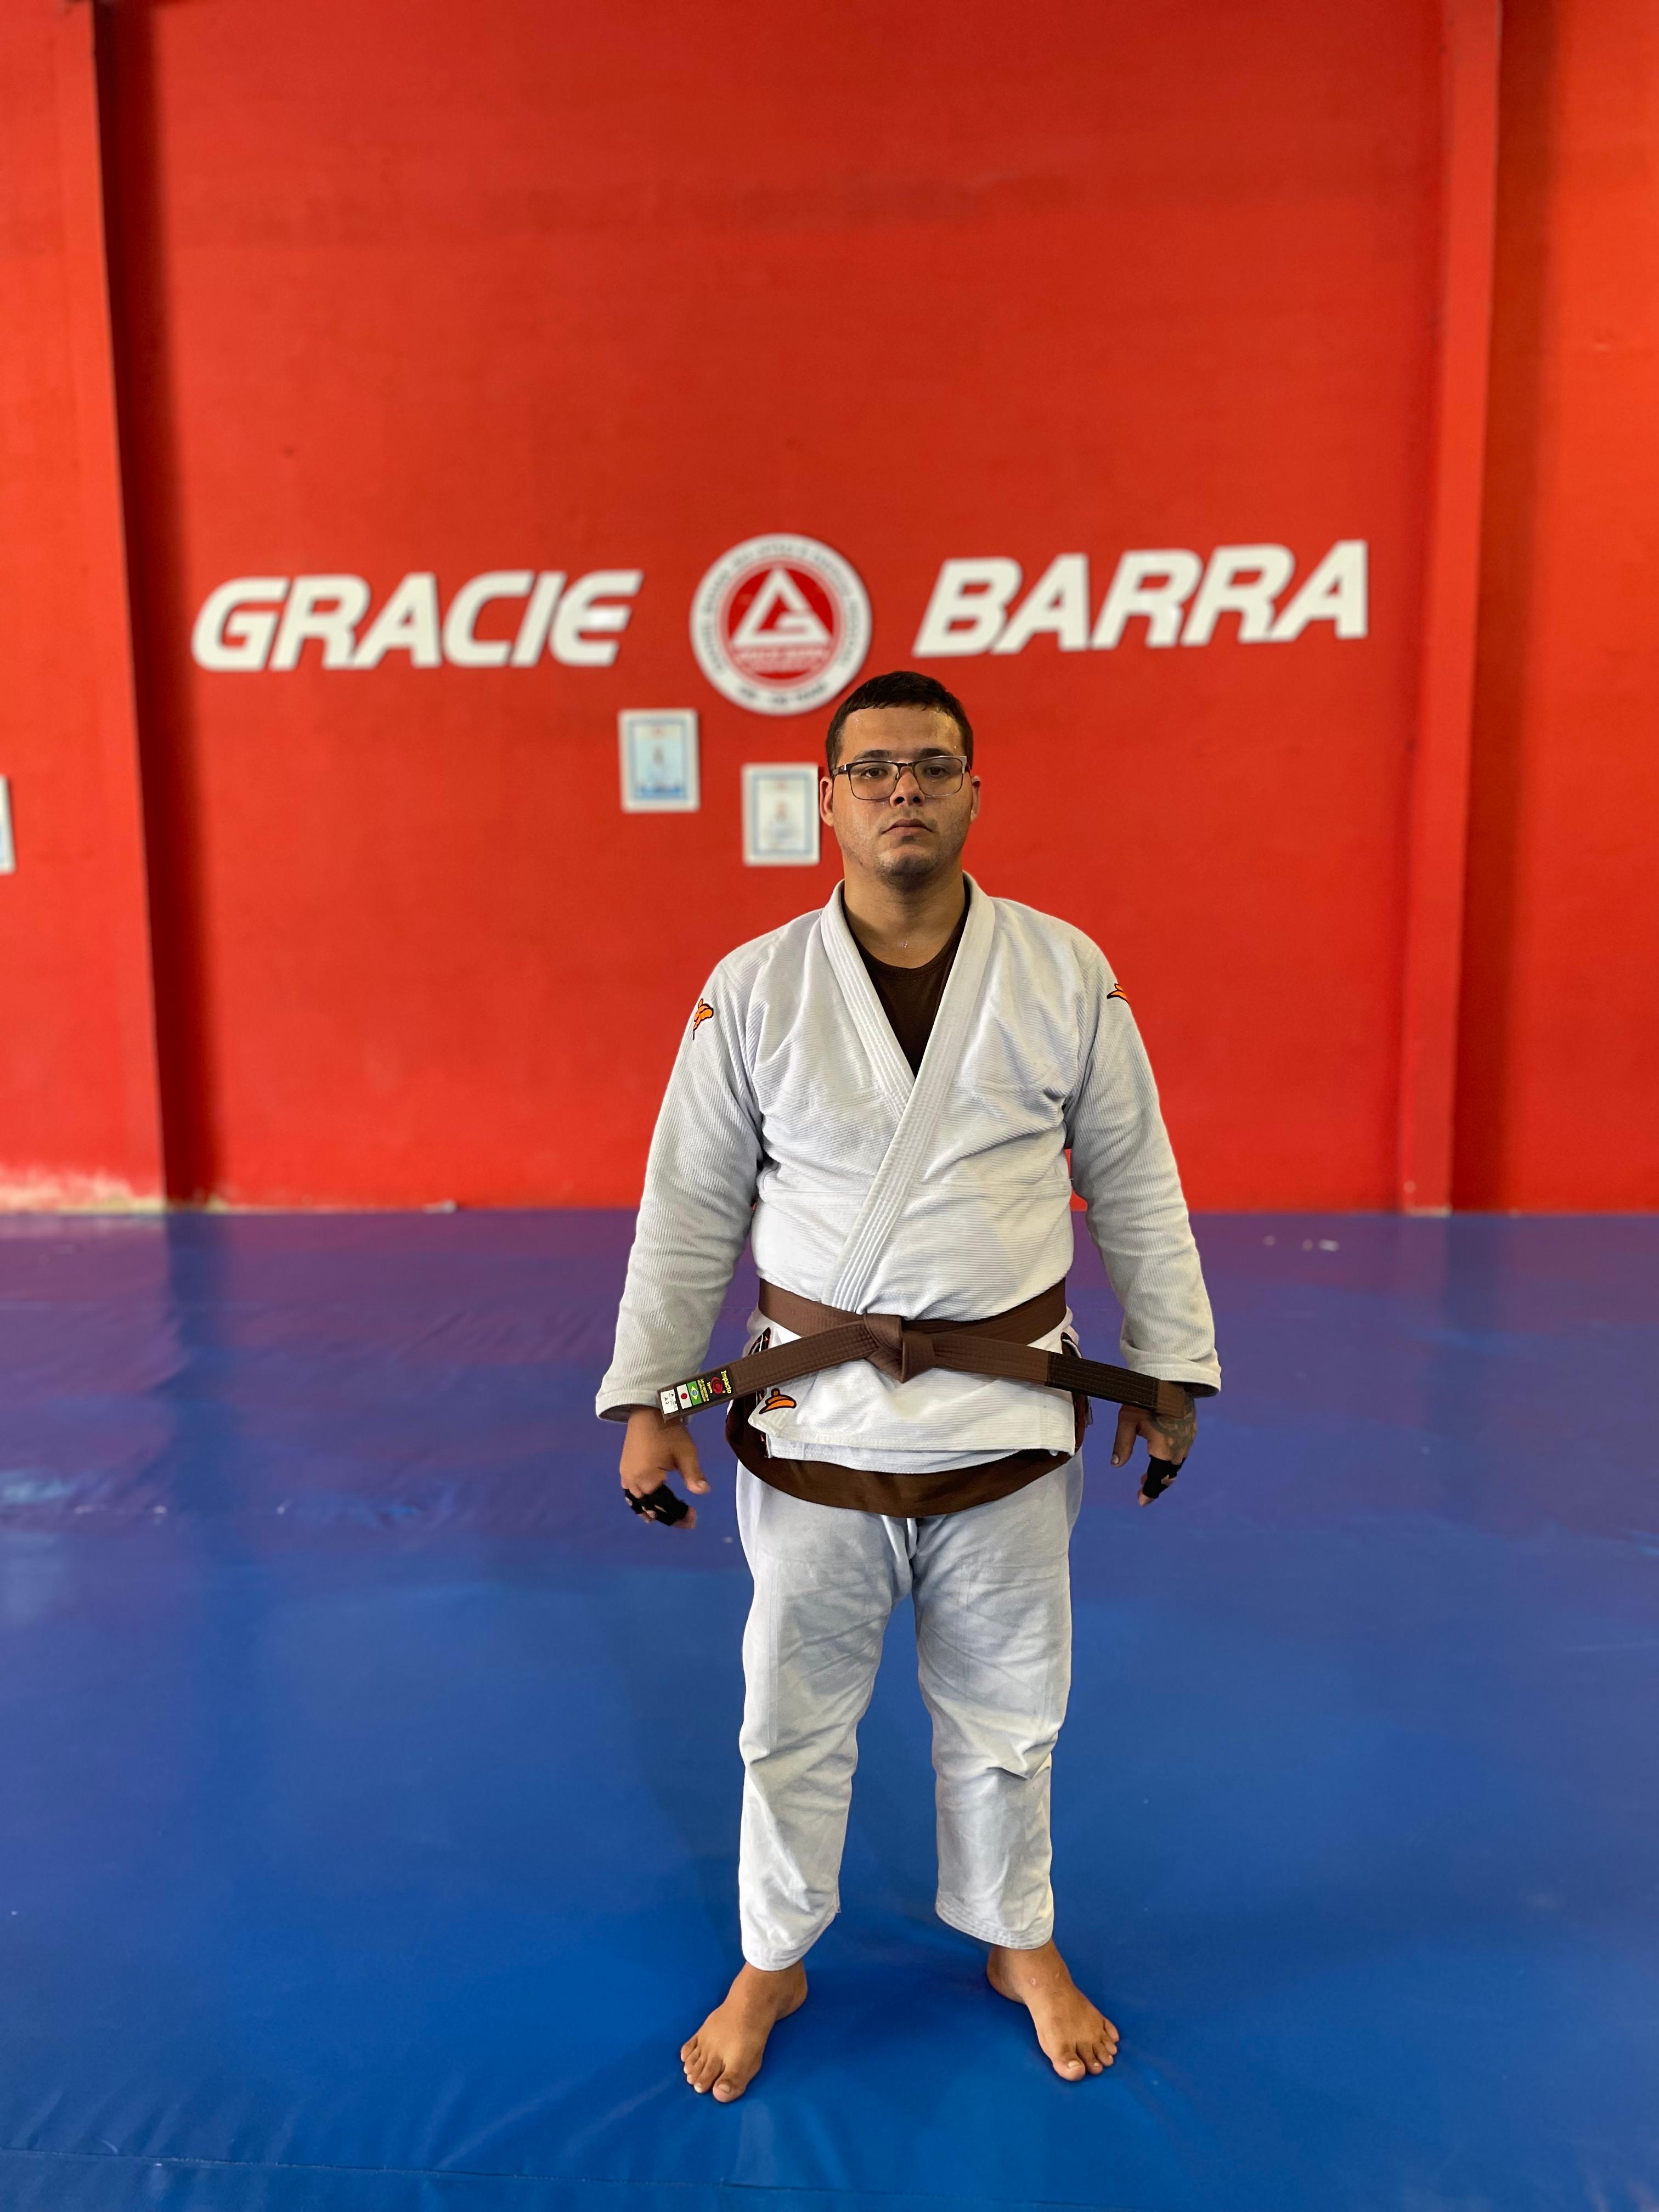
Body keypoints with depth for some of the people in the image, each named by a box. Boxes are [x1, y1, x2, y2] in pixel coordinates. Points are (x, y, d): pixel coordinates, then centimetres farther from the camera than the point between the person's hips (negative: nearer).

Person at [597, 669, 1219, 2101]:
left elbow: (1136, 1187, 4)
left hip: (1008, 1417, 1)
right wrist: (648, 1396, 0)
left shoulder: (1066, 975, -4)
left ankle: (1019, 1945, 47)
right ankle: (772, 1964, 43)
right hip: (815, 1419, 0)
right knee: (795, 1719, 16)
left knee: (1005, 1715, 20)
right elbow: (688, 1211, 0)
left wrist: (1170, 1368, 7)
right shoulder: (754, 989, -6)